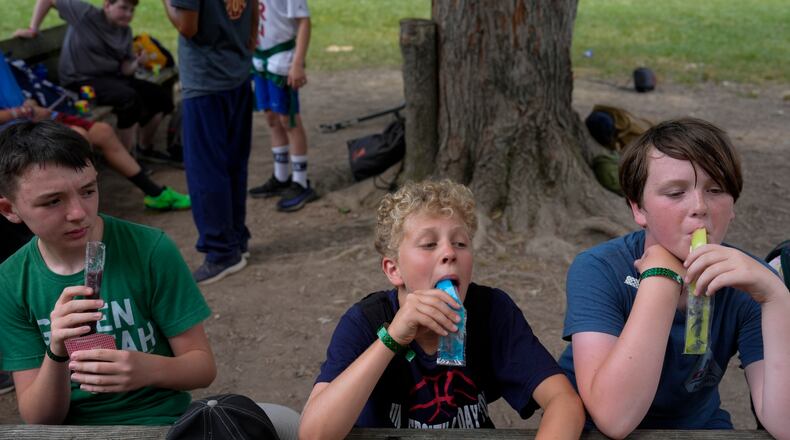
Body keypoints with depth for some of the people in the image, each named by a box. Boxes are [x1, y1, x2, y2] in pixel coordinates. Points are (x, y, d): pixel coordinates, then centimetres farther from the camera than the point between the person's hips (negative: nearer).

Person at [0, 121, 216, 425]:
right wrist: (57, 354, -23)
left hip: (157, 421, -1)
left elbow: (203, 367, -5)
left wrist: (148, 369, -25)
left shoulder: (151, 250, -10)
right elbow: (38, 418, -4)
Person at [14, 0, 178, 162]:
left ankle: (145, 149, 22)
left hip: (111, 77, 8)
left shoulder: (125, 32, 7)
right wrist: (32, 30, -11)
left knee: (159, 95, 2)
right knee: (130, 98, -31)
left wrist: (136, 63, -18)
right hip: (81, 80, -8)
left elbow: (125, 69, 4)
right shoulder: (86, 13, -12)